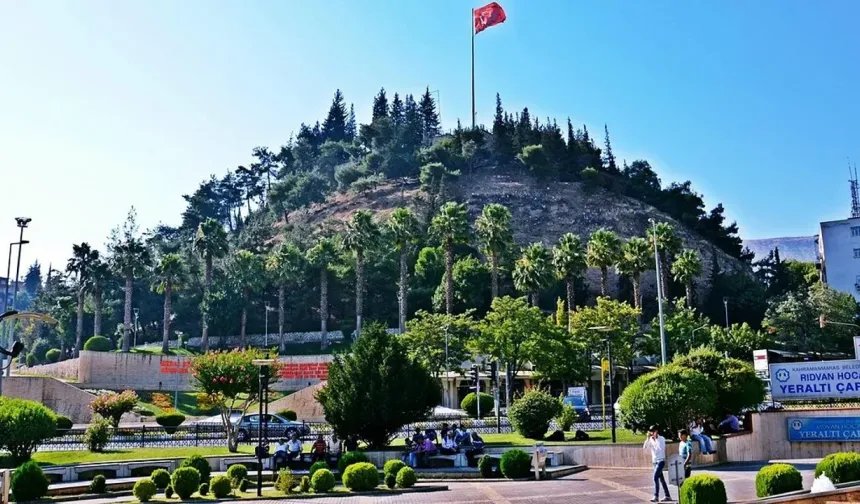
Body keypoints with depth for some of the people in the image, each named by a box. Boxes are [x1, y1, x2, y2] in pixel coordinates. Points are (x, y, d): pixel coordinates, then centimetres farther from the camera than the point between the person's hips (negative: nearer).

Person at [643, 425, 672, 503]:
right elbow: (644, 448, -4)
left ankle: (656, 496, -18)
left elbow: (661, 448, -24)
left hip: (661, 461, -7)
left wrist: (656, 438, -21)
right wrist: (648, 438, -11)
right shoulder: (650, 439, 5)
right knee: (661, 479, 12)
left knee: (655, 477, -18)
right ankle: (668, 496, 20)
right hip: (655, 461, 7)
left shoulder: (662, 438, -8)